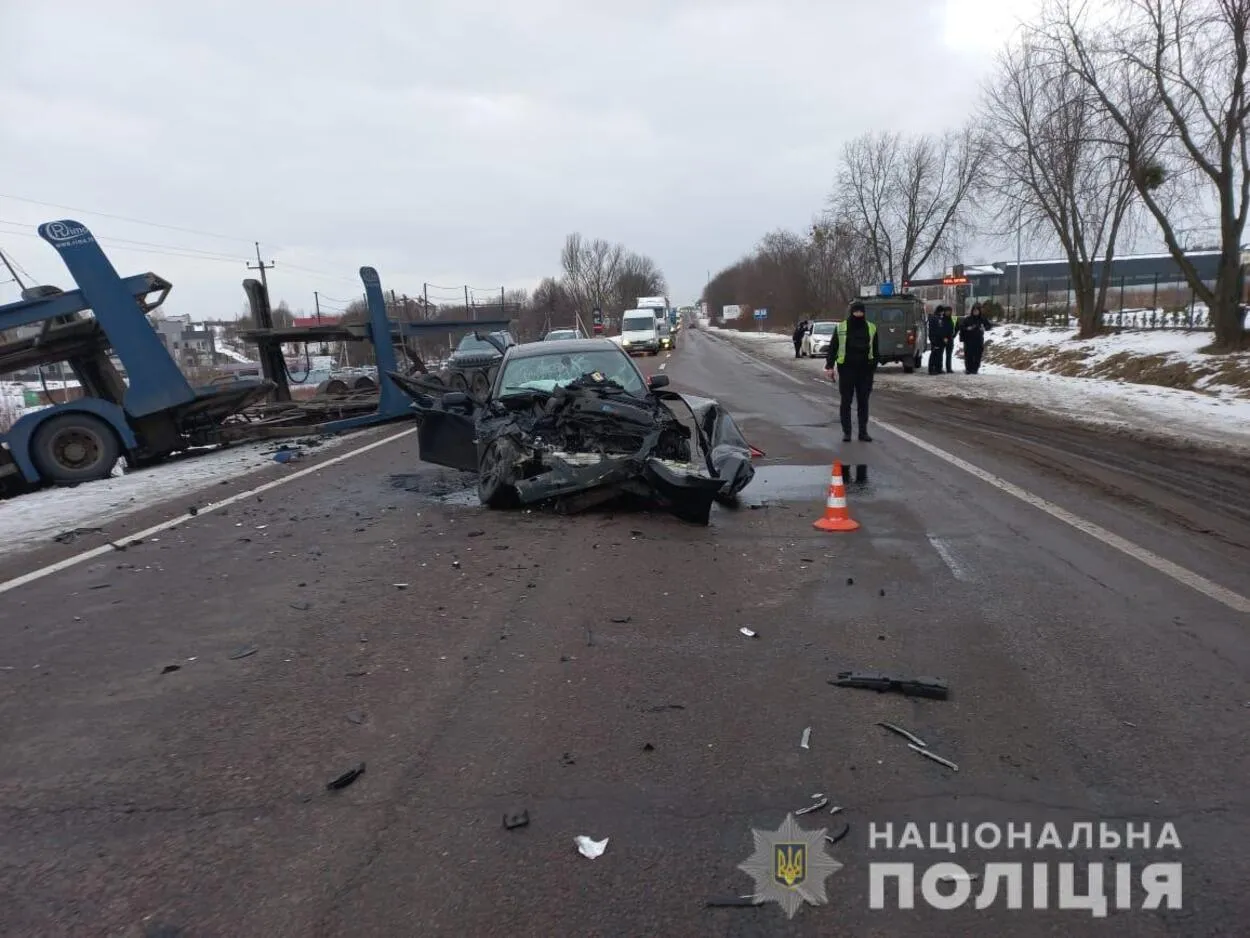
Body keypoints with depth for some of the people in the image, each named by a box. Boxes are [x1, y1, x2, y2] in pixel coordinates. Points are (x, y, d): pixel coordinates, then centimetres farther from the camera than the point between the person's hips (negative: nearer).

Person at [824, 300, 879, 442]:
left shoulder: (871, 328, 6)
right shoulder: (841, 327, -1)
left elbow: (875, 350, 13)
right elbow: (832, 348, -1)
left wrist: (874, 367, 11)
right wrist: (829, 366, -8)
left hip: (865, 370, 2)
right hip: (846, 369, -2)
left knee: (863, 401, 7)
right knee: (846, 401, 3)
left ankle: (863, 431, 15)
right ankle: (846, 432, 10)